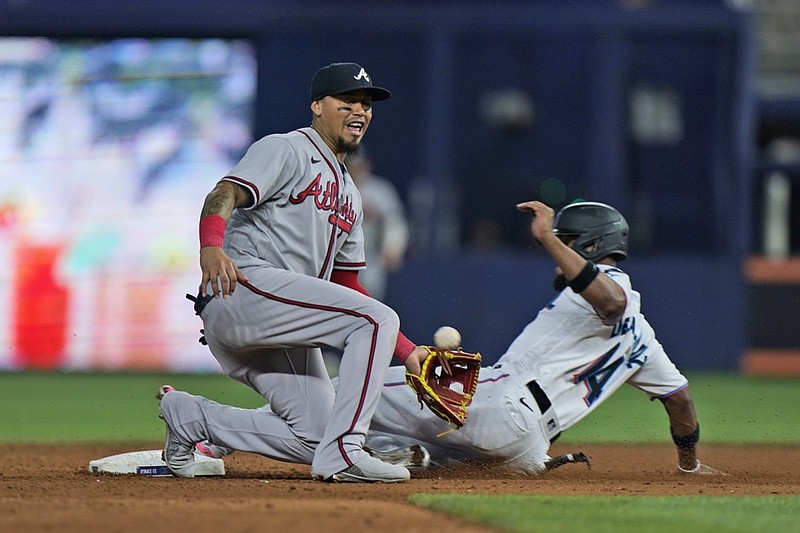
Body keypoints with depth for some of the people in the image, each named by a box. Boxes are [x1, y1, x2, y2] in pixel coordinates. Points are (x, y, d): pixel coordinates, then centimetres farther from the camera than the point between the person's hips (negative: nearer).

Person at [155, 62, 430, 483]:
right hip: (246, 283, -9)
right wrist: (211, 246, -38)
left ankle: (190, 417, 7)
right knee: (377, 319, -23)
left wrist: (407, 352, 18)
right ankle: (343, 454, -27)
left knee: (315, 438, -5)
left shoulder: (349, 195, 30)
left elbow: (348, 288, 29)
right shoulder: (287, 150, 3)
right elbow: (224, 194, -15)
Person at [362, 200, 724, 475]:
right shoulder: (638, 333, 29)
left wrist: (548, 239, -28)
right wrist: (690, 464, 44)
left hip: (501, 402, -9)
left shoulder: (611, 281, 1)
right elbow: (678, 393, 31)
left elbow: (611, 301, -26)